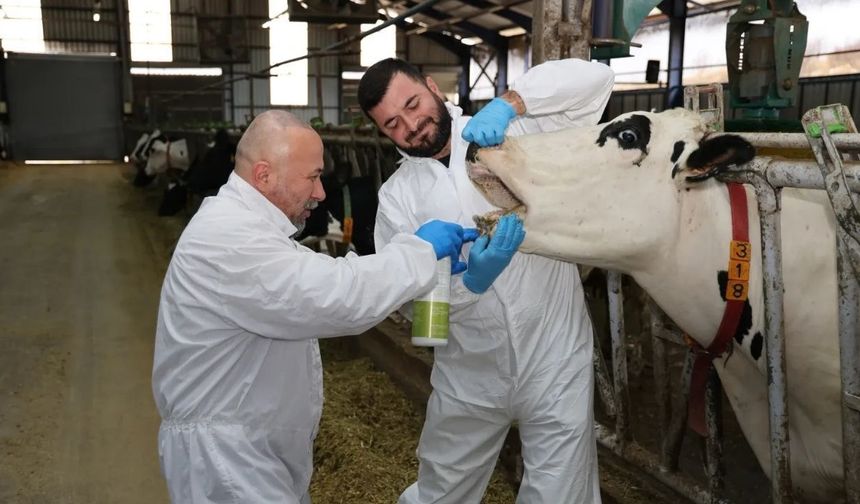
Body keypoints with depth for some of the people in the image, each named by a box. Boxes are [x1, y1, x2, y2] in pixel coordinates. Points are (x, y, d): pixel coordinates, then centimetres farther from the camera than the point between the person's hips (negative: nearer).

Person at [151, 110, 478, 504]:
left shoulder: (245, 223, 9)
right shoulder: (228, 238, -26)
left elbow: (324, 280, 11)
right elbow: (337, 298, -33)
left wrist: (430, 265, 3)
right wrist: (420, 250, -19)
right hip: (222, 450, -10)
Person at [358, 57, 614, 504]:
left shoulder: (514, 132, -4)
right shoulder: (396, 195, 0)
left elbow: (594, 77, -12)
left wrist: (509, 102, -25)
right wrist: (471, 280, -27)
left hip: (555, 363, -2)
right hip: (469, 376, 3)